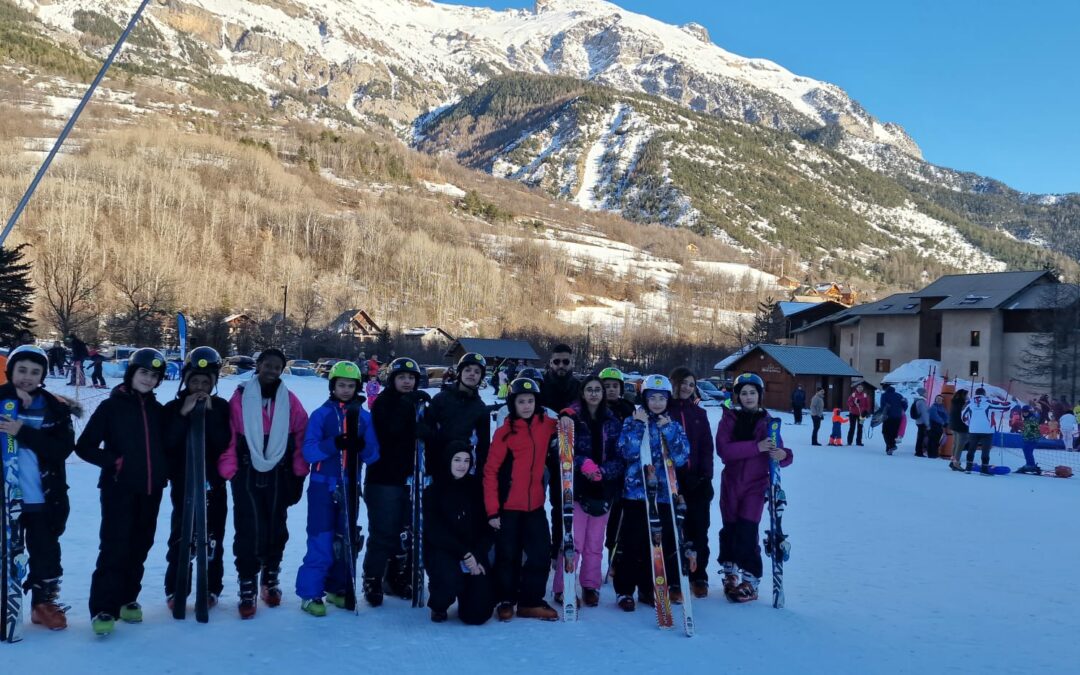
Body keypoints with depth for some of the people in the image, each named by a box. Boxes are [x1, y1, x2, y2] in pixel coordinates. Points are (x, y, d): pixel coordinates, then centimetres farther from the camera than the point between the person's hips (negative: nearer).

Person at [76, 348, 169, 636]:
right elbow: (85, 446, -3)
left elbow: (165, 445, 21)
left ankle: (127, 598, 23)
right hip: (119, 488, -4)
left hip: (151, 490, 5)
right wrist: (113, 461, -13)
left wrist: (164, 471, 5)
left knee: (139, 547, 10)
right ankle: (103, 608, -6)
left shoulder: (158, 411, 10)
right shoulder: (111, 406, -2)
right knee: (115, 547, -10)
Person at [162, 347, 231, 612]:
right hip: (182, 483, 0)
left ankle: (212, 588, 18)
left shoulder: (221, 407, 0)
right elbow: (167, 444, -13)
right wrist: (184, 414, -20)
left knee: (212, 538, 6)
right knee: (180, 537, 0)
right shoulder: (173, 407, 0)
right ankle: (175, 590, 12)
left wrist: (209, 412, -17)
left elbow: (224, 443, -12)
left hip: (213, 483, 1)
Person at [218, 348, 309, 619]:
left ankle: (270, 579, 29)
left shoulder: (290, 402, 3)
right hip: (246, 474, -2)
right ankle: (247, 587, 6)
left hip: (278, 476, 2)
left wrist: (299, 475, 2)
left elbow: (301, 438, 4)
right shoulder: (240, 398, -2)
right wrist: (227, 471, -7)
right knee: (249, 531, -6)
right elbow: (228, 437, -4)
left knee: (276, 529, 11)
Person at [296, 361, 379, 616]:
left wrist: (362, 446, -18)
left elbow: (373, 456, 4)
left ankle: (337, 588, 24)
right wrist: (333, 444, -27)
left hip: (350, 487, 3)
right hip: (323, 486, -3)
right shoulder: (320, 415, -2)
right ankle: (310, 593, 2)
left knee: (346, 540, 10)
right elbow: (308, 451, -10)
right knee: (321, 541, -7)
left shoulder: (364, 417, 6)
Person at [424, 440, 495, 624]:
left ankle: (465, 596, 26)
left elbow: (486, 528, 2)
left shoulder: (477, 489, 4)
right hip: (442, 552, -2)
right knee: (451, 579, -36)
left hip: (474, 555, 2)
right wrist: (464, 553, -19)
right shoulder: (434, 491, -1)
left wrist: (476, 557, -14)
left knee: (477, 615, -12)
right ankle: (439, 607, 1)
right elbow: (435, 532, -9)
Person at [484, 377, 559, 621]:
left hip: (535, 505, 3)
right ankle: (506, 601, 24)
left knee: (541, 553, 3)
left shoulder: (546, 425, 3)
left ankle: (531, 601, 18)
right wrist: (492, 511, -12)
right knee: (508, 556, 6)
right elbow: (490, 471, -9)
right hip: (508, 507, -3)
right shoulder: (505, 433, -8)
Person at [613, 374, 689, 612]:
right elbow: (628, 452, -11)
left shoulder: (675, 426, 10)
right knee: (631, 541, -3)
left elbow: (681, 458, -3)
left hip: (664, 493, 3)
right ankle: (625, 590, 6)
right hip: (636, 491, -3)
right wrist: (639, 425, -15)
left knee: (663, 542, 5)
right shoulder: (632, 421, 3)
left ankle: (648, 589, 18)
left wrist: (668, 430, -11)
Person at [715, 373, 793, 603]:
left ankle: (749, 580, 1)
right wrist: (755, 447, -26)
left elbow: (778, 452, -4)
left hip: (756, 485, -1)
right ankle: (731, 575, 27)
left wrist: (783, 455, -28)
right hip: (731, 483, 2)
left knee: (746, 532, -10)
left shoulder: (767, 422, 0)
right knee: (729, 530, 9)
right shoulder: (729, 419, -1)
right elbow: (724, 449, -16)